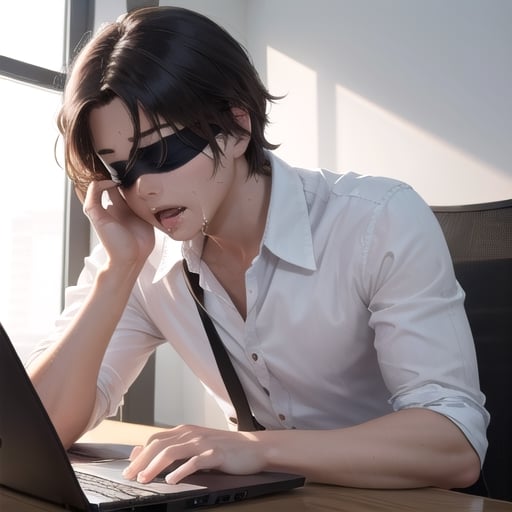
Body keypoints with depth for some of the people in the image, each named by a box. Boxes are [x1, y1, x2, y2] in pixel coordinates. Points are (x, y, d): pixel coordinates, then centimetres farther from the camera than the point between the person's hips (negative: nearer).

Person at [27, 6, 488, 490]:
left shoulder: (384, 223, -19)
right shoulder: (142, 256, -8)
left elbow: (457, 447, -23)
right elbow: (41, 429, -12)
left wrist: (258, 448, -34)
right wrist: (119, 268, -22)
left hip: (395, 500, -2)